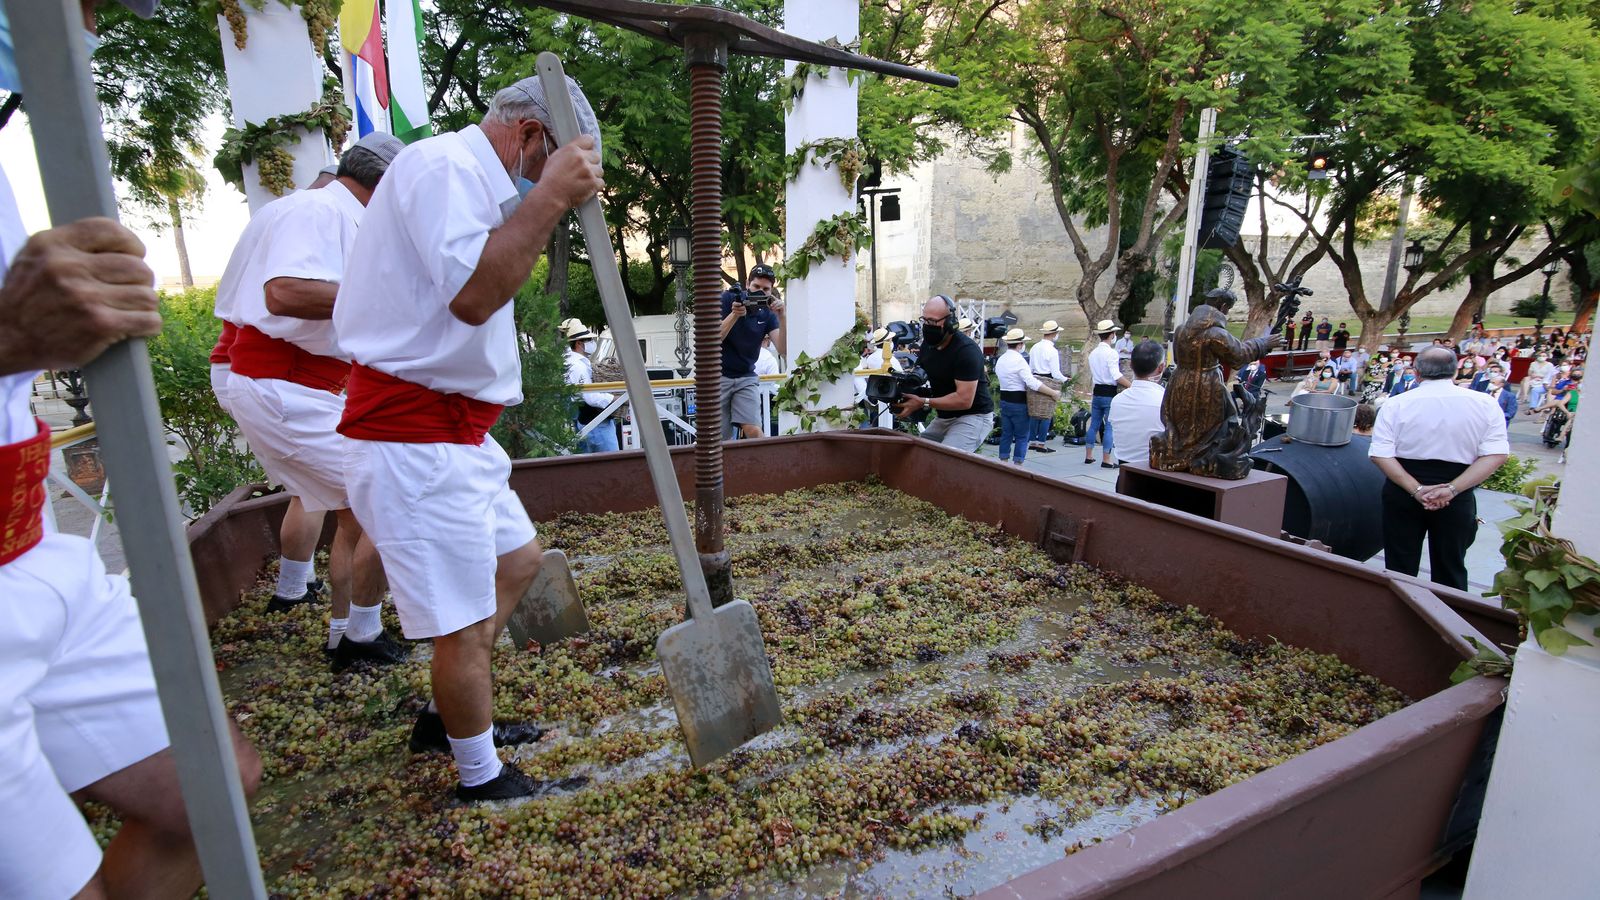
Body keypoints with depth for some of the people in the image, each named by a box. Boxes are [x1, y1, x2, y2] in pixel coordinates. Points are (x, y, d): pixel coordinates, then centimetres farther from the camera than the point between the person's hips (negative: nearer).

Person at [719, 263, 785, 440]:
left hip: (746, 378, 2)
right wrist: (735, 314, -29)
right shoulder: (728, 299, -7)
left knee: (753, 431, -13)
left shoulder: (767, 313, 0)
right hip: (719, 376, -2)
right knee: (722, 437, 0)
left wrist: (781, 317, -25)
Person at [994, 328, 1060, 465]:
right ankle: (1017, 464, 2)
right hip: (1018, 402, -7)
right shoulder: (1019, 360, -16)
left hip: (1004, 400, 7)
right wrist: (1053, 393, -20)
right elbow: (1032, 383, -24)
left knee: (1006, 433, 12)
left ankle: (1003, 461, 14)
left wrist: (1029, 377, 19)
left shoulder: (1000, 360, 9)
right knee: (1022, 436, 2)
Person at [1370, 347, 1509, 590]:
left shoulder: (1395, 404, -7)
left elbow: (1381, 454, -14)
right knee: (1450, 570, 14)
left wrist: (1416, 489, -15)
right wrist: (1451, 490, -15)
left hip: (1402, 495, -1)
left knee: (1400, 569, 10)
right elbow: (1495, 455, -10)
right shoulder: (1485, 404, -3)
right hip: (1456, 499, 1)